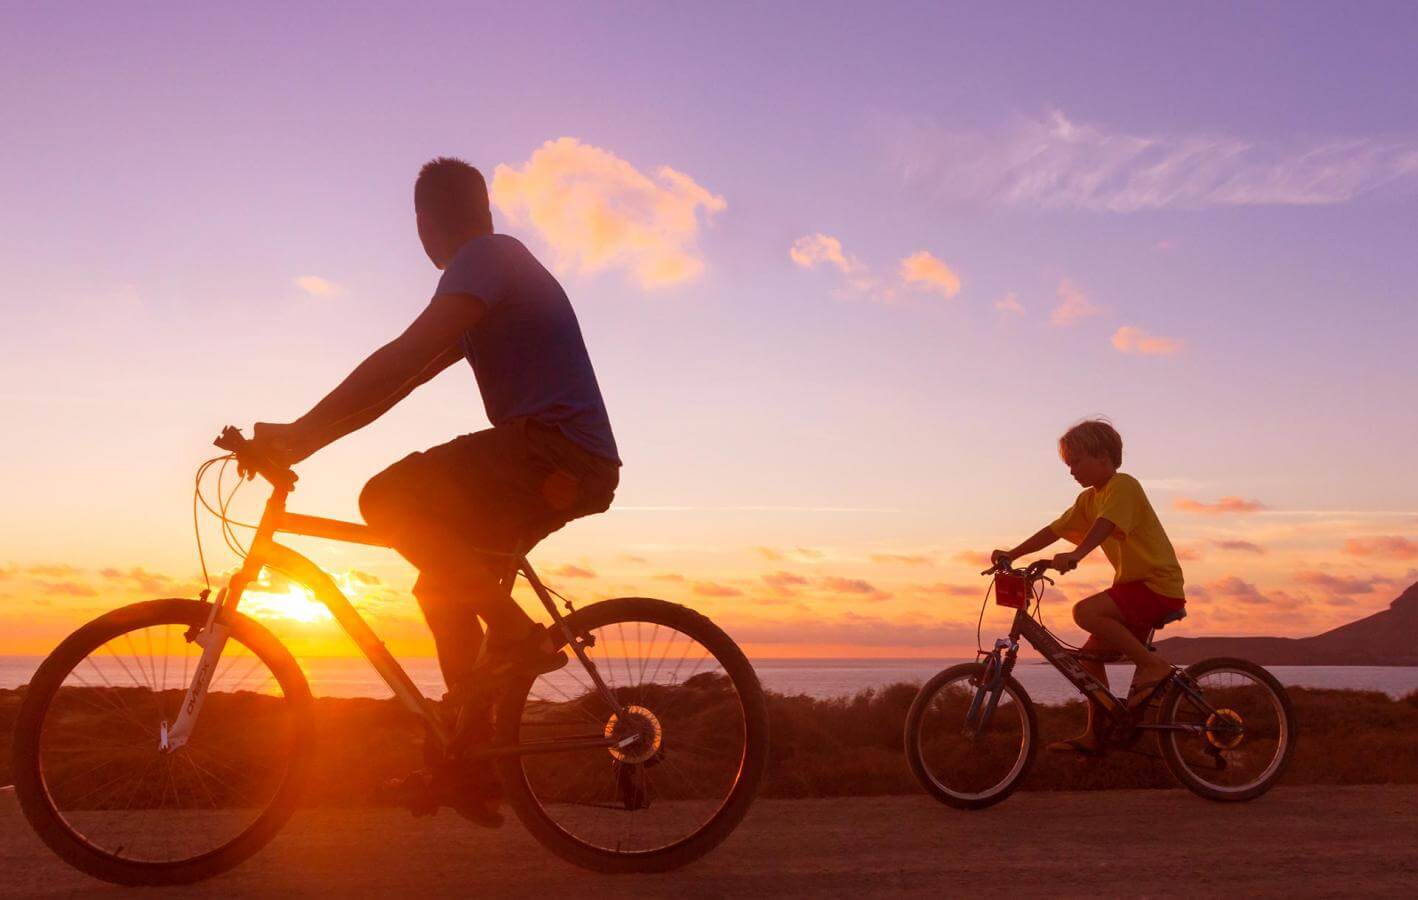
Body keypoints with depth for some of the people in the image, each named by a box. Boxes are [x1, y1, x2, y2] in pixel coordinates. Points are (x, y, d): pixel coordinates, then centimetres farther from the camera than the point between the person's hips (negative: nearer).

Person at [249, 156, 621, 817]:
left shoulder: (488, 260, -6)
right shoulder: (500, 267, 26)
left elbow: (402, 359, -20)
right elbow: (403, 377, 25)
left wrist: (299, 433, -21)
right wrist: (302, 438, 21)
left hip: (554, 451, -10)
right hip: (576, 466, 10)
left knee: (388, 498, -17)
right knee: (445, 585, 14)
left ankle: (518, 634, -12)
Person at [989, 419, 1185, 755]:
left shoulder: (1122, 485, -12)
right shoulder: (1088, 499, 15)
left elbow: (1105, 523, -30)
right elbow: (1054, 530, 13)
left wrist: (1076, 554, -46)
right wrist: (1012, 554, 4)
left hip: (1158, 583, -9)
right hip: (1136, 585, 9)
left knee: (1086, 612, -28)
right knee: (1091, 656, 7)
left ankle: (1152, 664, -18)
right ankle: (1094, 735, 15)